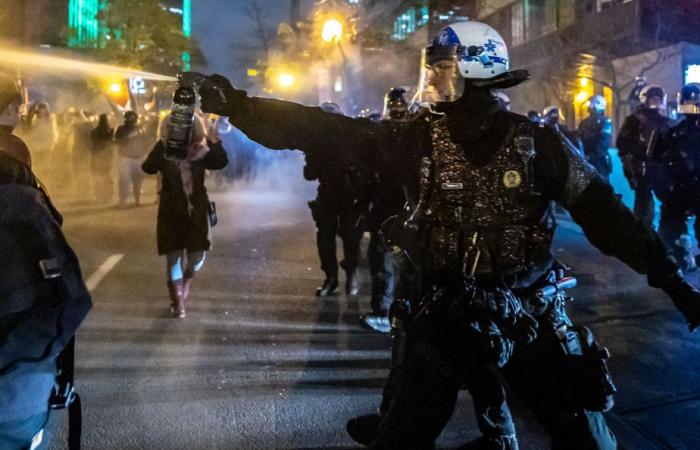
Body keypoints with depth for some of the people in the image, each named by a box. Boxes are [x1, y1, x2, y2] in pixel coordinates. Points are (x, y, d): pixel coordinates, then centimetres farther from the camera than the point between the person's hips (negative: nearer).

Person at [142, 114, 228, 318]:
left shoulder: (200, 152, 0)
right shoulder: (165, 154, -5)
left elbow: (221, 162, -17)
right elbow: (148, 167, -25)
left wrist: (214, 143, -31)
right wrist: (162, 144, -32)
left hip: (197, 211, 2)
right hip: (172, 212, -2)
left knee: (197, 255, 7)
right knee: (174, 255, 1)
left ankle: (186, 286, 37)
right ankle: (178, 301, 14)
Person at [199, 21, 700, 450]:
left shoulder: (536, 141, -8)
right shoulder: (419, 138, -6)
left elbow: (599, 207, -4)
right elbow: (331, 132, -11)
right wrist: (241, 106, -17)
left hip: (527, 311, 0)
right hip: (447, 312, 1)